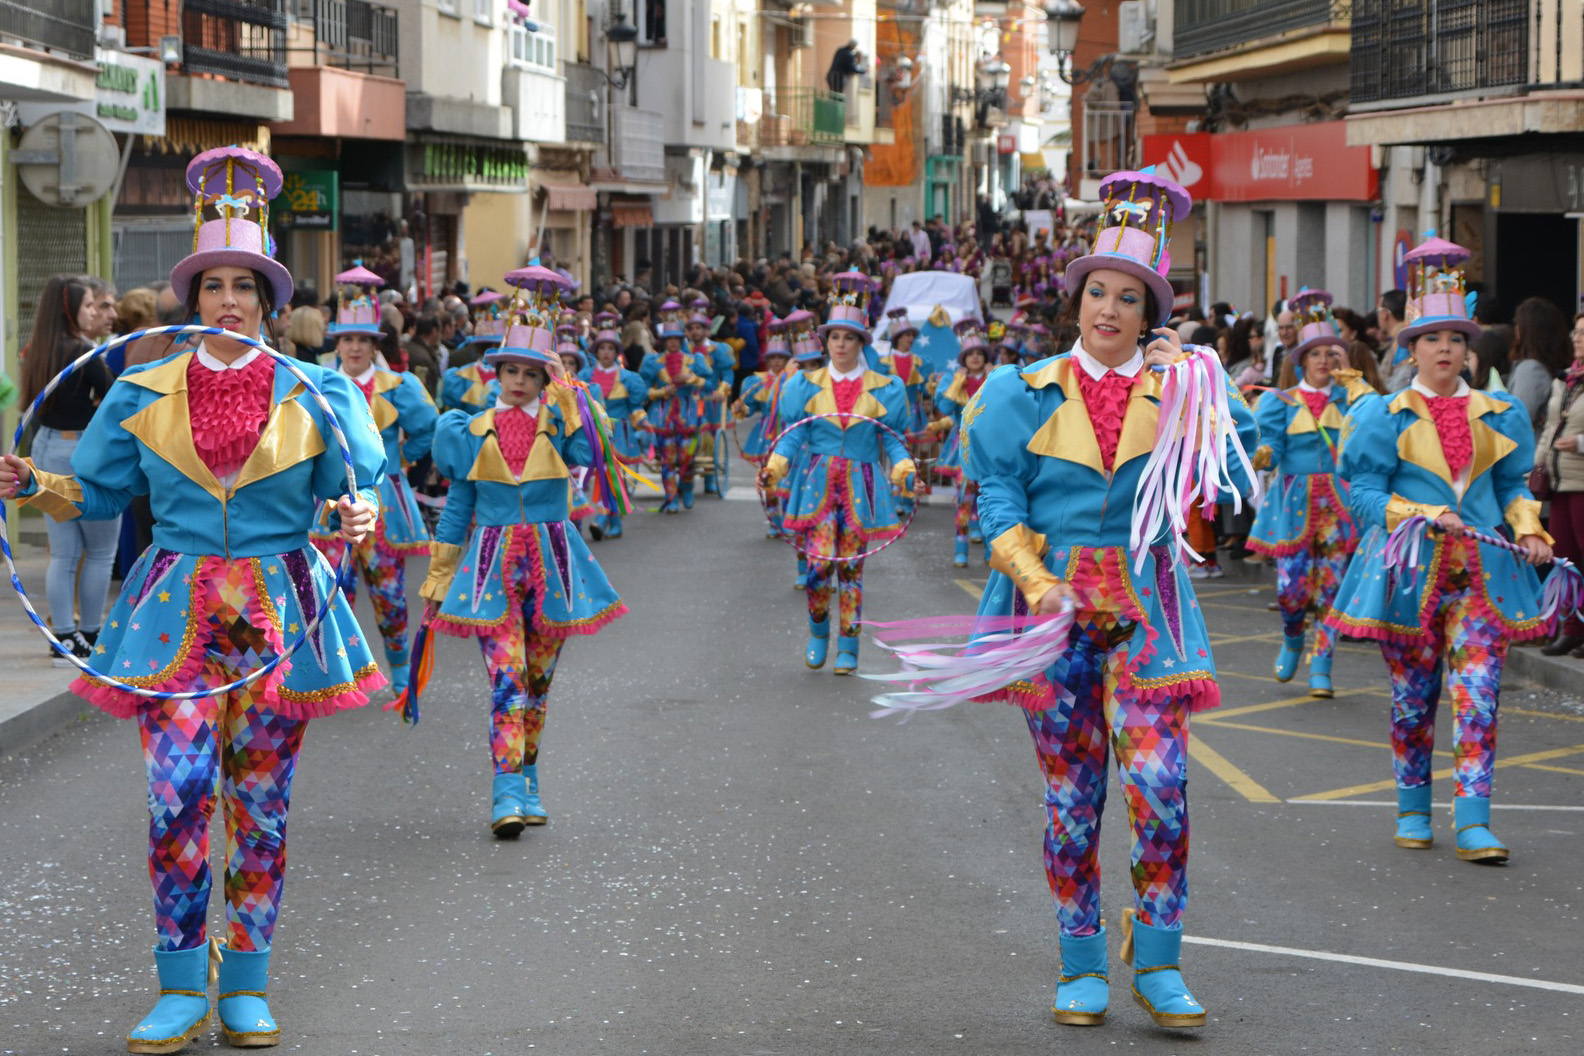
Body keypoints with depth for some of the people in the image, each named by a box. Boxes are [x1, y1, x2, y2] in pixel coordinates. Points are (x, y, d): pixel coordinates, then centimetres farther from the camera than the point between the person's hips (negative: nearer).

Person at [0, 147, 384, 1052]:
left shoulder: (314, 395, 5)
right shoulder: (143, 395, 7)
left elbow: (350, 491, 8)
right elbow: (96, 493, 11)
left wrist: (359, 515, -15)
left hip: (278, 609, 0)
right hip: (177, 610, 0)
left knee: (261, 798, 4)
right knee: (178, 793, -11)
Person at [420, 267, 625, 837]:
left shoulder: (558, 422, 3)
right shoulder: (474, 432, 4)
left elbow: (585, 458, -19)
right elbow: (457, 506, 10)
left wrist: (566, 400, -18)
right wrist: (438, 576, 10)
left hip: (550, 563, 1)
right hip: (493, 564, -1)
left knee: (538, 677, 9)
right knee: (505, 677, -13)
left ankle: (526, 780, 22)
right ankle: (508, 793, -19)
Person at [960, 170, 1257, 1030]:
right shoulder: (1032, 394, 6)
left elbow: (1231, 476, -8)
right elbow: (999, 497, 2)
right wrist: (1035, 581, -12)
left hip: (1144, 604, 0)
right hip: (1056, 603, 0)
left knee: (1159, 781, -12)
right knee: (1071, 793, 4)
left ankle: (1156, 962, 0)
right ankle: (1082, 966, 15)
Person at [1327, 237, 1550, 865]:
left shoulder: (1498, 415, 12)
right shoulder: (1384, 416, 1)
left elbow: (1513, 485, 19)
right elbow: (1363, 493, -3)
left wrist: (1528, 530, 0)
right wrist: (1424, 516, -16)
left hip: (1481, 573, 2)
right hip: (1411, 570, -2)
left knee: (1478, 694, -8)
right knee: (1413, 695, 5)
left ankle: (1473, 821, -8)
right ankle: (1412, 808, 21)